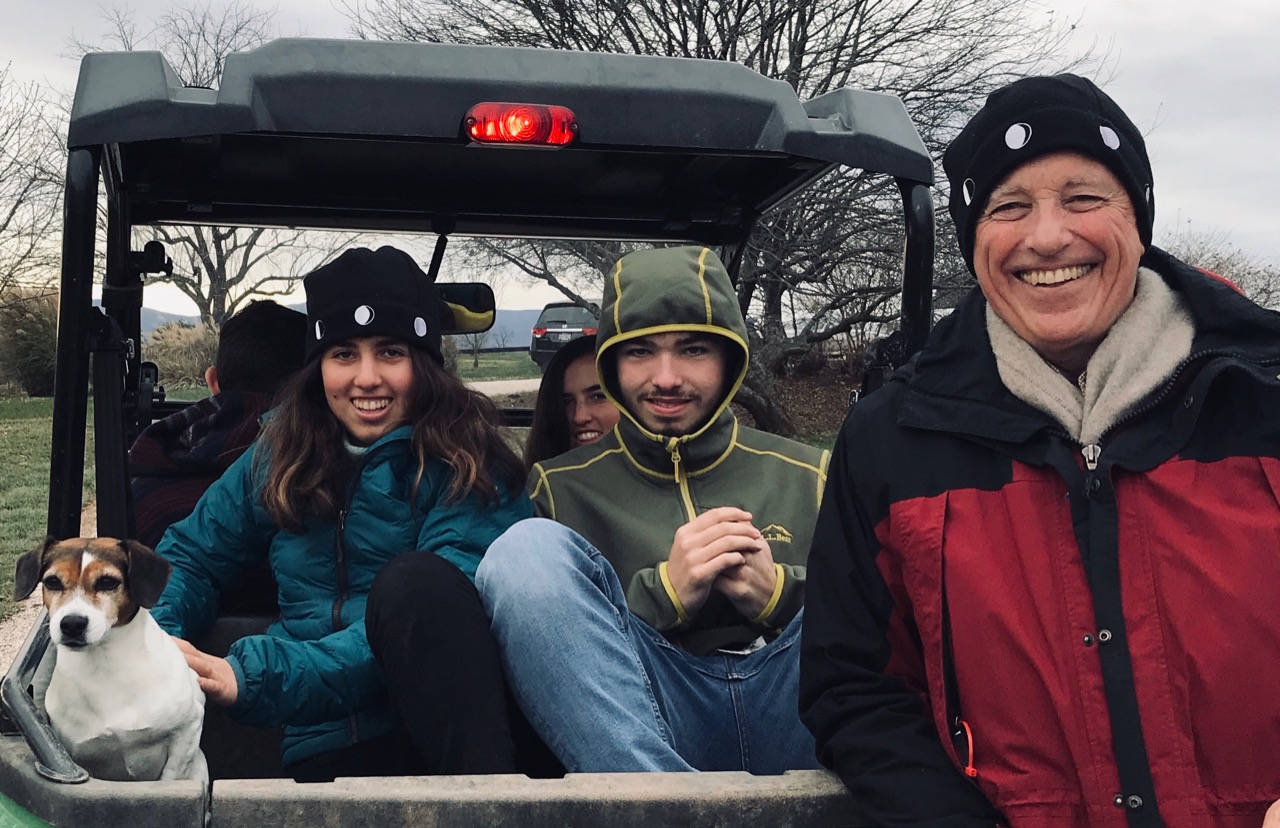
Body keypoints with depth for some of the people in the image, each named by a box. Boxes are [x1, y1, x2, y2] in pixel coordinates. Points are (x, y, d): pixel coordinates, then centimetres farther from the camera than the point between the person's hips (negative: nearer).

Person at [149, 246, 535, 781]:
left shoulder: (465, 463, -1)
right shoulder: (282, 458, 14)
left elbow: (437, 617, -15)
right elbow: (190, 556, 22)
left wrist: (256, 677, -21)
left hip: (461, 720, -1)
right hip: (330, 745, 1)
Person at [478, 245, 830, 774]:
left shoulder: (808, 478, 19)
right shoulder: (563, 486, 17)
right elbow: (540, 637, 5)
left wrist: (778, 593, -7)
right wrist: (666, 593, -8)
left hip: (794, 724, 1)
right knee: (527, 548, -21)